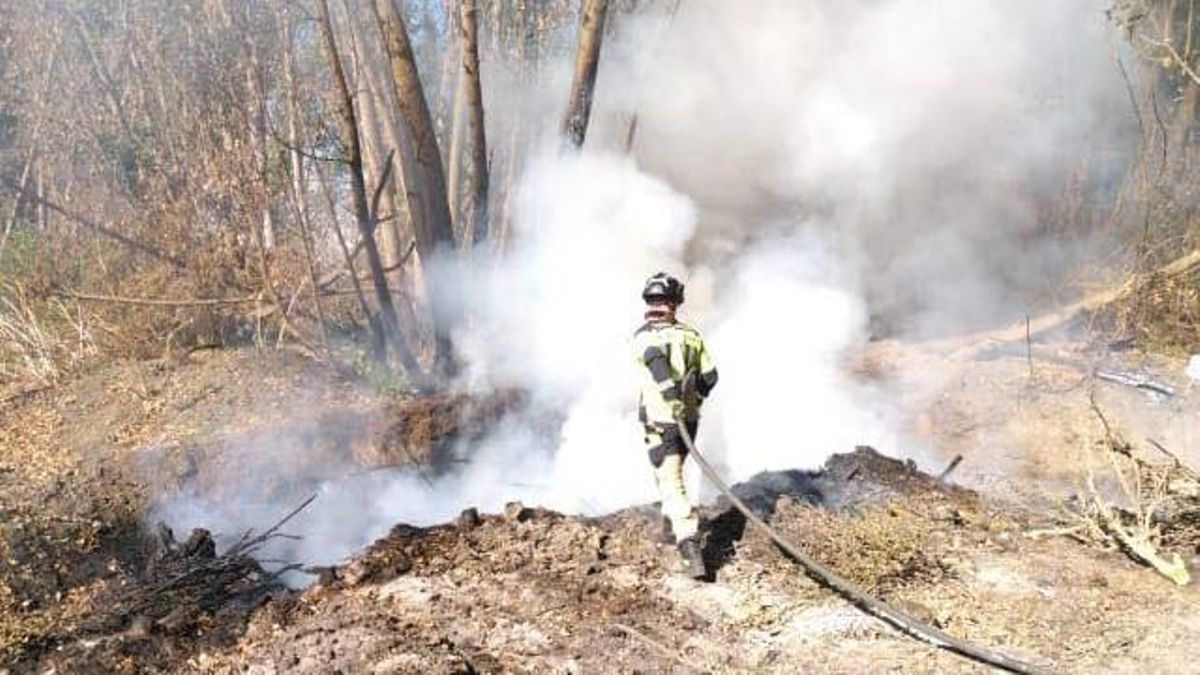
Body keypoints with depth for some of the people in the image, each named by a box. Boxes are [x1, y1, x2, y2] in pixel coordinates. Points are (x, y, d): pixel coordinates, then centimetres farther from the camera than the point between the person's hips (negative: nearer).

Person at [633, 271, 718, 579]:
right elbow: (709, 376, 7)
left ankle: (690, 544, -22)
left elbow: (655, 359, -26)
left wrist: (674, 398, -28)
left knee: (672, 484, -8)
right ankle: (671, 524, 42)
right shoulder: (691, 335, 7)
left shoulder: (644, 335, -5)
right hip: (690, 419, 5)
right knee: (671, 470, 29)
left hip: (661, 419, -5)